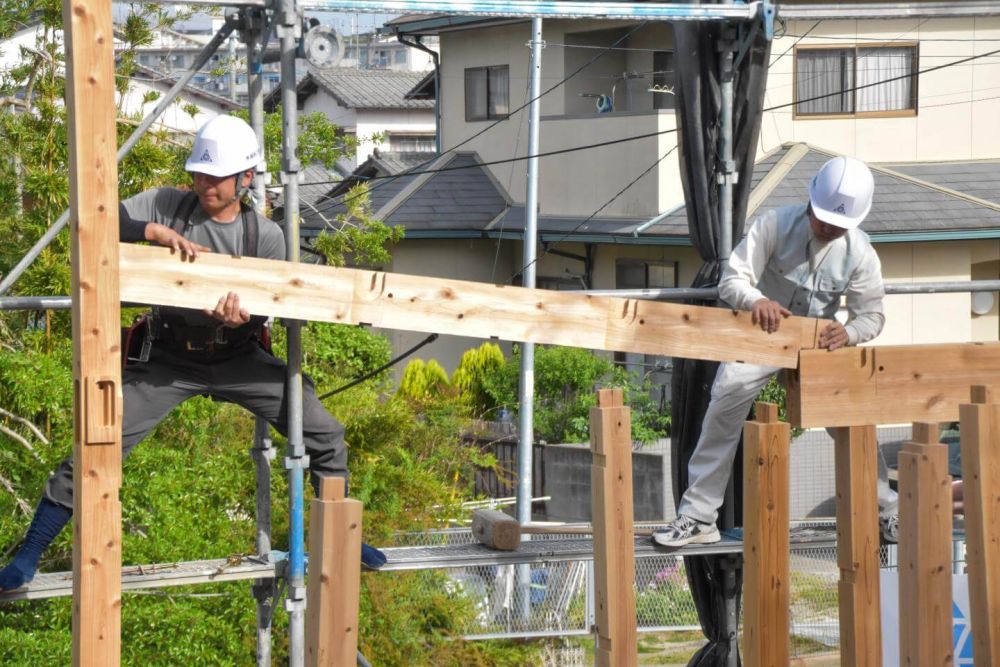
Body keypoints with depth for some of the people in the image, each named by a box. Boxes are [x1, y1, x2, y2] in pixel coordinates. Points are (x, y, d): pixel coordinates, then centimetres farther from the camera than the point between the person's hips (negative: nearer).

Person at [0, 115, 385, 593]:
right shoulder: (167, 205, -9)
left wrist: (241, 320, -32)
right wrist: (158, 232, -29)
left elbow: (266, 312, -7)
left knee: (324, 435, 1)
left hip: (238, 358, 2)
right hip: (170, 360, -2)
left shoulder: (266, 236, -6)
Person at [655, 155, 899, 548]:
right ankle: (697, 517, -13)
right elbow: (731, 279, -21)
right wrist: (755, 300, -45)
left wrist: (849, 332, -32)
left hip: (819, 341, 2)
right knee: (724, 405, -18)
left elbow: (872, 314, -8)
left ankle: (888, 512, 16)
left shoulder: (859, 253, -14)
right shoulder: (775, 225, -20)